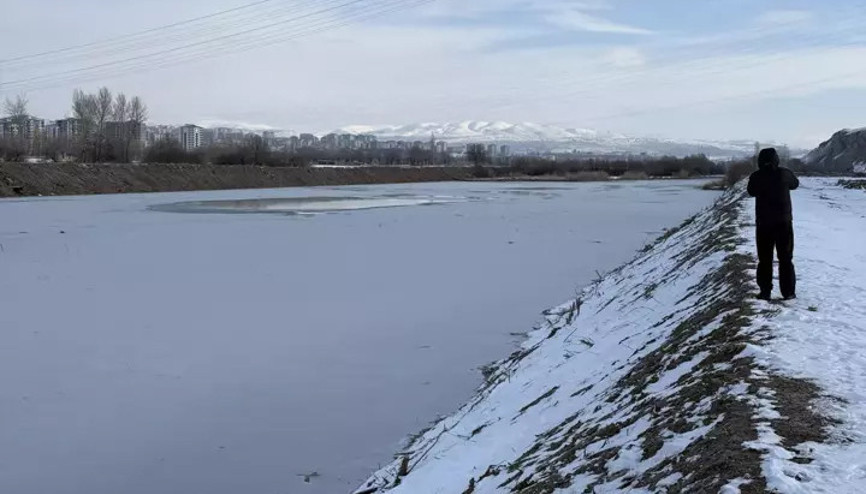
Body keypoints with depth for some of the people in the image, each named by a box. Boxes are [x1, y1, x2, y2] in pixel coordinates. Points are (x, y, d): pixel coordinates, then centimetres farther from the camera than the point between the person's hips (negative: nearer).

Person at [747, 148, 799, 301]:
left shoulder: (756, 177, -8)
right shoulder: (785, 174, -7)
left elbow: (751, 192, 10)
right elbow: (795, 184, 14)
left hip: (763, 223, 0)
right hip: (784, 222, 0)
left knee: (764, 259, 8)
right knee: (786, 258, 8)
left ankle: (765, 292, 7)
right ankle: (788, 292, 8)